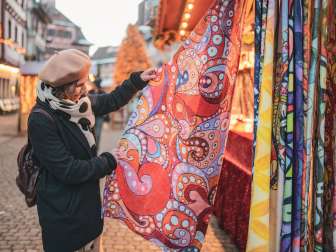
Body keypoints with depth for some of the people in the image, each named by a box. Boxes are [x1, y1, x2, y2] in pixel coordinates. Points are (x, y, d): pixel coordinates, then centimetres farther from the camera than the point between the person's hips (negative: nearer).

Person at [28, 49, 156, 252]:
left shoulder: (79, 102, -2)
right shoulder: (41, 120, -23)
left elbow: (111, 101, 17)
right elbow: (69, 171, -23)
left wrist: (138, 80, 9)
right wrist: (110, 161, -14)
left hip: (89, 203, 7)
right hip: (63, 215, -7)